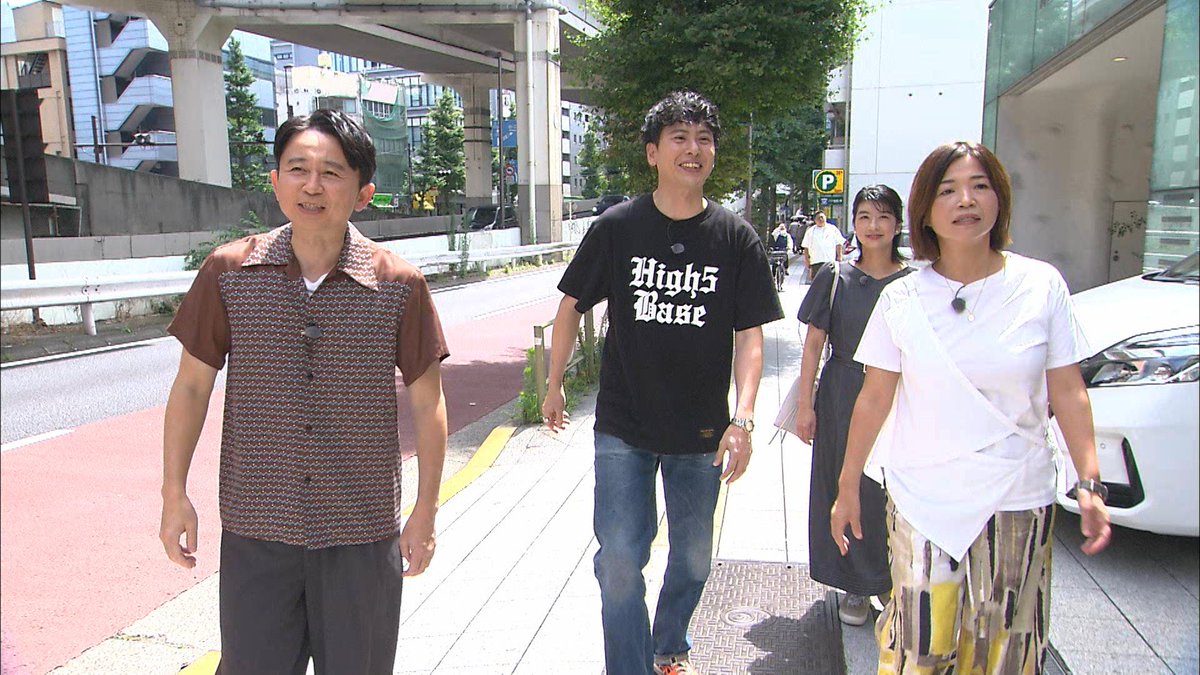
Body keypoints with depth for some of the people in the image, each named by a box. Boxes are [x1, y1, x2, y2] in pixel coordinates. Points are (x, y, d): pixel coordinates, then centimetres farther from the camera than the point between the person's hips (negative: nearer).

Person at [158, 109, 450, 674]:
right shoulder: (228, 272, -4)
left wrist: (425, 511, 1)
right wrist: (174, 493, 3)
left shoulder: (399, 285, -8)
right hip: (254, 530, 1)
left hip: (362, 533, 0)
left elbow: (426, 401, -1)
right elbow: (192, 384, 5)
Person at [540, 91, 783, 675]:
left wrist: (743, 419, -15)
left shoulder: (736, 238, -4)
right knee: (620, 559, -3)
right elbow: (572, 305, 5)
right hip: (624, 428, -1)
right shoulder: (618, 227, -5)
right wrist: (554, 385, 9)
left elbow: (750, 335, -4)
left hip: (702, 432, 2)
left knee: (693, 556, 17)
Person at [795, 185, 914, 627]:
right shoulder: (835, 278, 1)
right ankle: (856, 587, 21)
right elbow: (814, 343, 1)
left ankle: (894, 580, 24)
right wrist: (805, 403, -3)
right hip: (844, 397, 0)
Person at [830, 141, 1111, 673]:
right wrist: (848, 486, 4)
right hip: (922, 501, 0)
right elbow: (875, 398, 1)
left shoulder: (1041, 286, -3)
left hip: (1018, 503, 1)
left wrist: (1090, 483, -5)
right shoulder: (901, 299, -3)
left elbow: (1068, 392, 2)